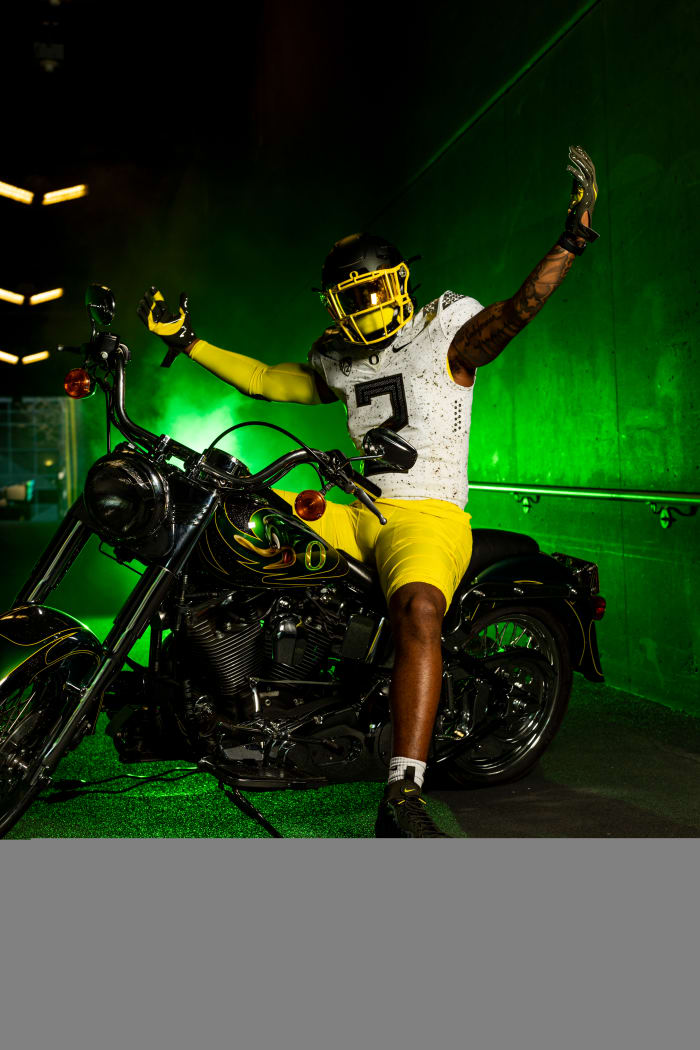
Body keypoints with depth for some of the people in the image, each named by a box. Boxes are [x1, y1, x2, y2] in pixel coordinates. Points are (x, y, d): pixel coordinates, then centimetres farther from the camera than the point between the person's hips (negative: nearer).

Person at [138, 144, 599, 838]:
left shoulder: (446, 329, 3)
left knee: (418, 610, -37)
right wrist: (188, 343, 21)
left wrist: (571, 241, -26)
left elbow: (517, 309, -13)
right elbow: (265, 381, 24)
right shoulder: (339, 362, 20)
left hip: (429, 517, -6)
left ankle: (401, 798, -43)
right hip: (359, 516, 7)